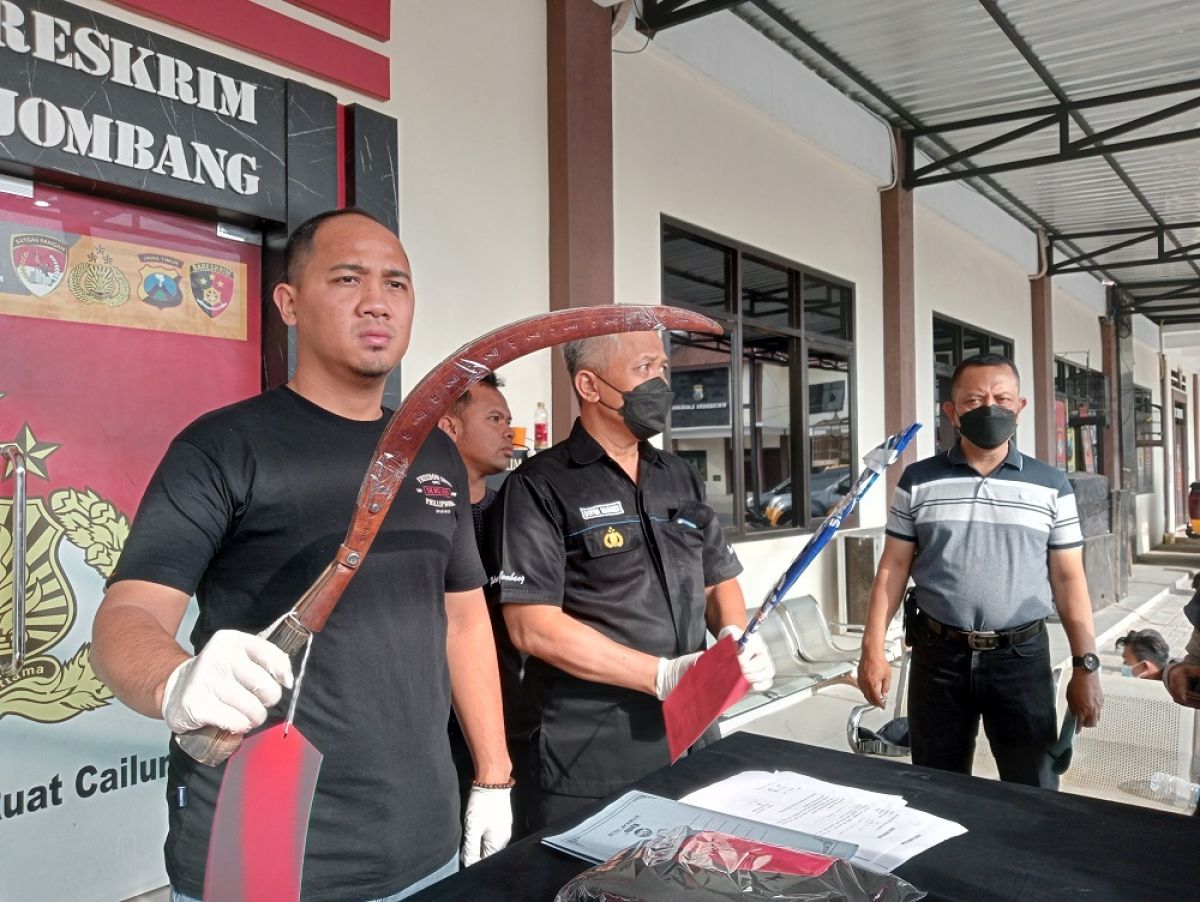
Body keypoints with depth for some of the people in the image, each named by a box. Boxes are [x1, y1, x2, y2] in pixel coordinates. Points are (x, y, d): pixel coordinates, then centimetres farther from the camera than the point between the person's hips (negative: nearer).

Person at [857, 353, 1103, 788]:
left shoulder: (1051, 486, 2)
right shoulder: (917, 481, 1)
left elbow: (1068, 578, 3)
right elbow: (893, 567, 2)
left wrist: (1086, 664, -1)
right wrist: (873, 649, -3)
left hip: (1022, 656, 0)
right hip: (938, 655, 0)